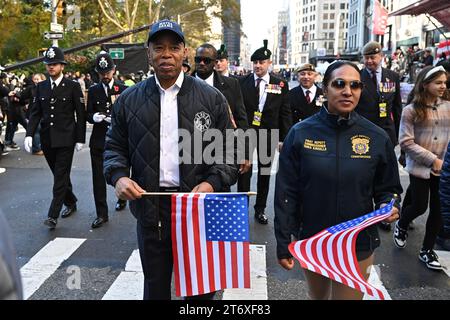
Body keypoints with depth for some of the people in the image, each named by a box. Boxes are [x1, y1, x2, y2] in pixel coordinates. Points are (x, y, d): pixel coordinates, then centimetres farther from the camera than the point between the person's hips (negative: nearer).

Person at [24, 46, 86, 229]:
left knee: (61, 176, -5)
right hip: (47, 139, 5)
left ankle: (53, 215, -2)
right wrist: (29, 134, -5)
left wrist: (80, 139, -5)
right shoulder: (41, 87, 9)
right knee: (59, 174, 14)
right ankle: (71, 203, 33)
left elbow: (80, 115, -3)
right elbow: (35, 113, 8)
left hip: (66, 139, -4)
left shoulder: (73, 86, -3)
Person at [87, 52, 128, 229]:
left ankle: (122, 197, 43)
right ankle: (101, 214, 6)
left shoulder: (123, 90, 0)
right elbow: (88, 115, 8)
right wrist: (94, 117, -15)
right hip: (99, 140, 2)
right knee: (98, 177, -1)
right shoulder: (93, 91, 7)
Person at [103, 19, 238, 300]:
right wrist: (118, 176, -9)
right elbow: (115, 147, 11)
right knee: (155, 284, 17)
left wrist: (213, 183, -15)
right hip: (150, 207, 1)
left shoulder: (211, 98, 0)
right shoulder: (130, 100, 5)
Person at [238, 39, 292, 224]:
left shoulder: (280, 85, 2)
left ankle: (260, 209, 25)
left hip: (268, 134, 1)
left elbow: (285, 113, 3)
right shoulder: (242, 82, 0)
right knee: (244, 171, 3)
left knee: (265, 172, 11)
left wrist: (284, 138, -1)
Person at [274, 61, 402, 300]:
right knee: (317, 296, 23)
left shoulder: (377, 138, -6)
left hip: (358, 246, 0)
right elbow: (286, 192, -5)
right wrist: (283, 243, -6)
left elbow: (388, 188, 6)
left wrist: (389, 205, -16)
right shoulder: (301, 133, -8)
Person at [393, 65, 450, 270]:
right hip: (420, 167, -3)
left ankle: (427, 250, 24)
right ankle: (401, 226, 38)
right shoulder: (411, 110, -9)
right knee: (419, 206, 4)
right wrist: (433, 159, -15)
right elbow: (406, 143, -11)